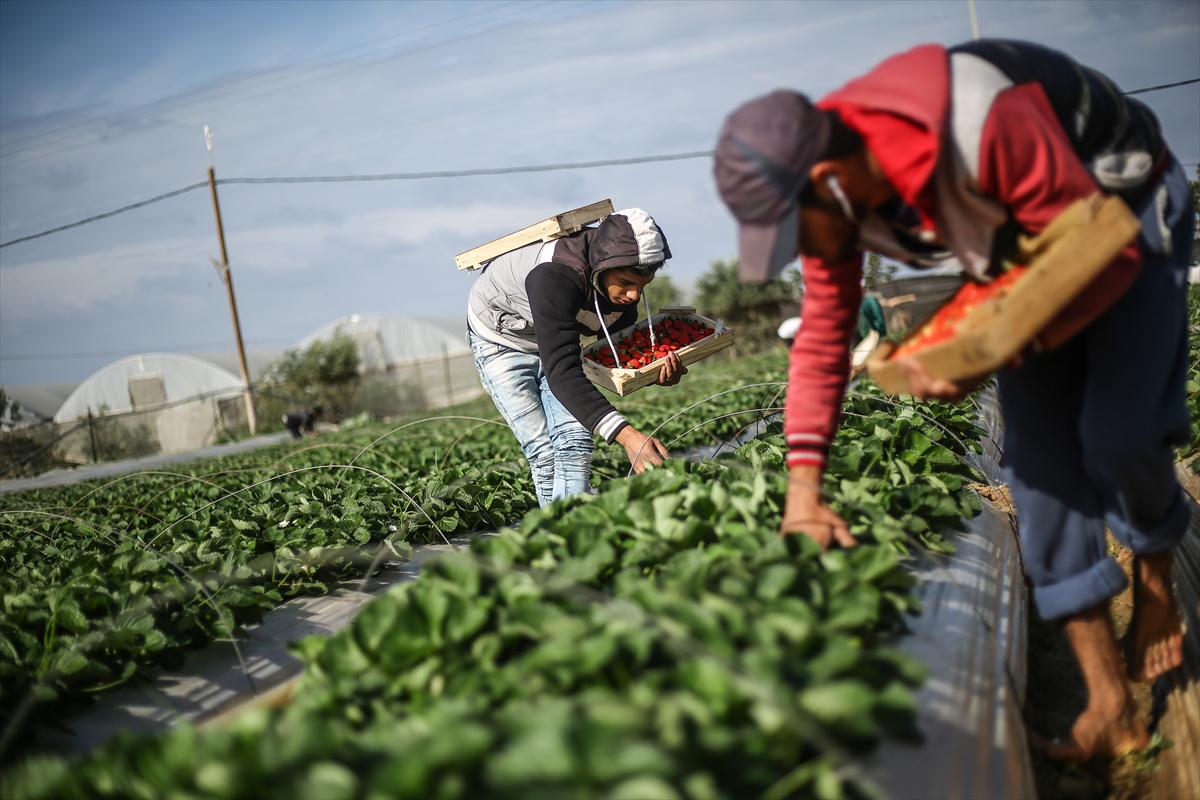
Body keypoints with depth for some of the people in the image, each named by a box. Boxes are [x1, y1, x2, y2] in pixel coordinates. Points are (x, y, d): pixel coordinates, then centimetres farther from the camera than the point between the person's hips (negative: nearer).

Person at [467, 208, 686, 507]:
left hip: (554, 339, 5)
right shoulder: (555, 277, -42)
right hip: (500, 339, -5)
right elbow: (562, 371, -48)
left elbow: (614, 351, -7)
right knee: (544, 452, -14)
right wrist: (626, 435, -58)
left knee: (576, 440, -11)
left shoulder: (624, 278, -20)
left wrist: (657, 373, -29)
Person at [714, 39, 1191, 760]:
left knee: (1116, 433, -20)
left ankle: (1156, 579, 17)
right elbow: (822, 339, -11)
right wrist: (804, 488, -16)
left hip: (1127, 214, -6)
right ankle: (1111, 709, 3)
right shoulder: (838, 191, -19)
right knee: (1039, 452, -4)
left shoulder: (985, 129, -41)